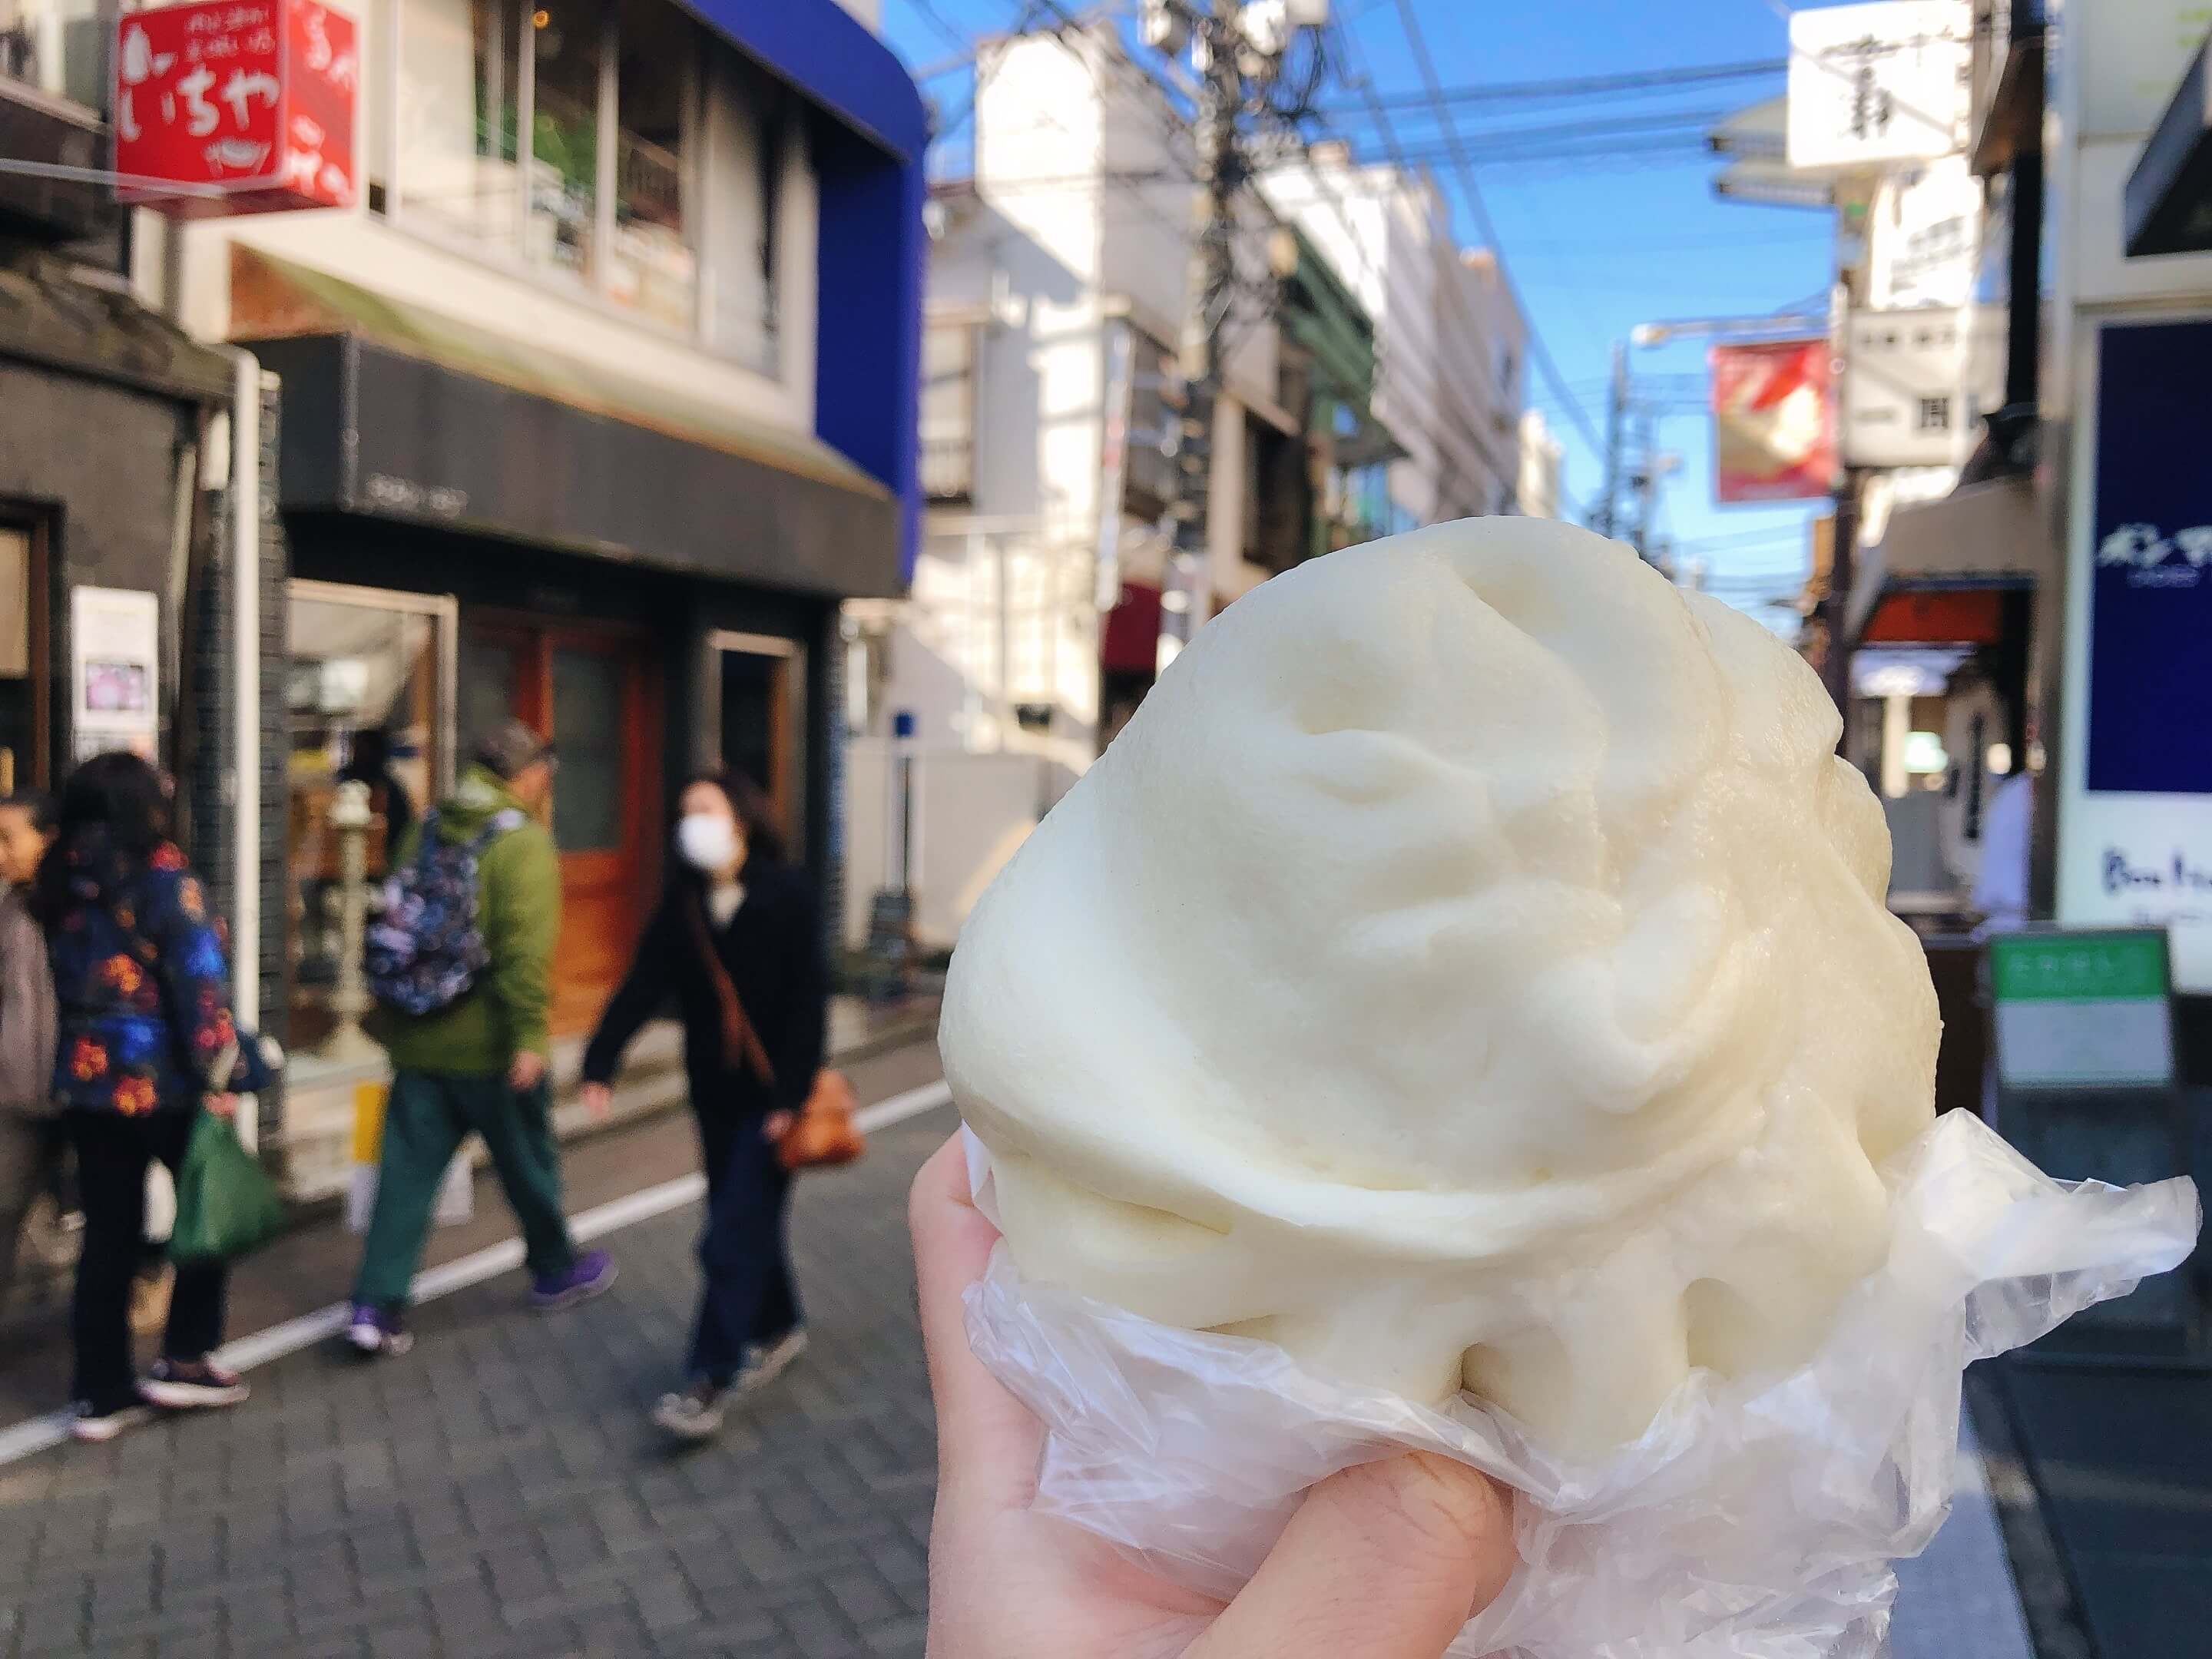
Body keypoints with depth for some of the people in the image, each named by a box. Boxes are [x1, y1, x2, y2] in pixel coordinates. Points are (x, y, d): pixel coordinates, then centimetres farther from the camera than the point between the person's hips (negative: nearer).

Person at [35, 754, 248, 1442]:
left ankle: (103, 1393, 16)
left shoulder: (61, 883, 6)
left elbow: (66, 981, 12)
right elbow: (198, 982, -16)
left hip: (84, 1081, 6)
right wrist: (215, 1076, -12)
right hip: (162, 1081, -5)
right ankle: (183, 1361, 15)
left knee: (107, 1237, 11)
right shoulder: (163, 877, -13)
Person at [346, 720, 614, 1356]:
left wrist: (386, 1008, 24)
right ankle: (556, 1272, 32)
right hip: (488, 1043, -6)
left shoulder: (428, 831, 9)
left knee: (407, 1170, 8)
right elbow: (525, 946, -22)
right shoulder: (523, 842, -13)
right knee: (528, 1162, 13)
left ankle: (376, 1304, 3)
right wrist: (530, 1035, -21)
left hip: (417, 1039, 6)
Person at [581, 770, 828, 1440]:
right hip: (715, 1090, 6)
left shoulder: (788, 897, -11)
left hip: (772, 1094, -5)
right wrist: (600, 1061, -17)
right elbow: (643, 985, -4)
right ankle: (779, 1326, 38)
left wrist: (792, 1095, -19)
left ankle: (707, 1383, -4)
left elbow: (809, 1001, -14)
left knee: (733, 1238, -8)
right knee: (748, 1221, 16)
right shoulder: (682, 905, 4)